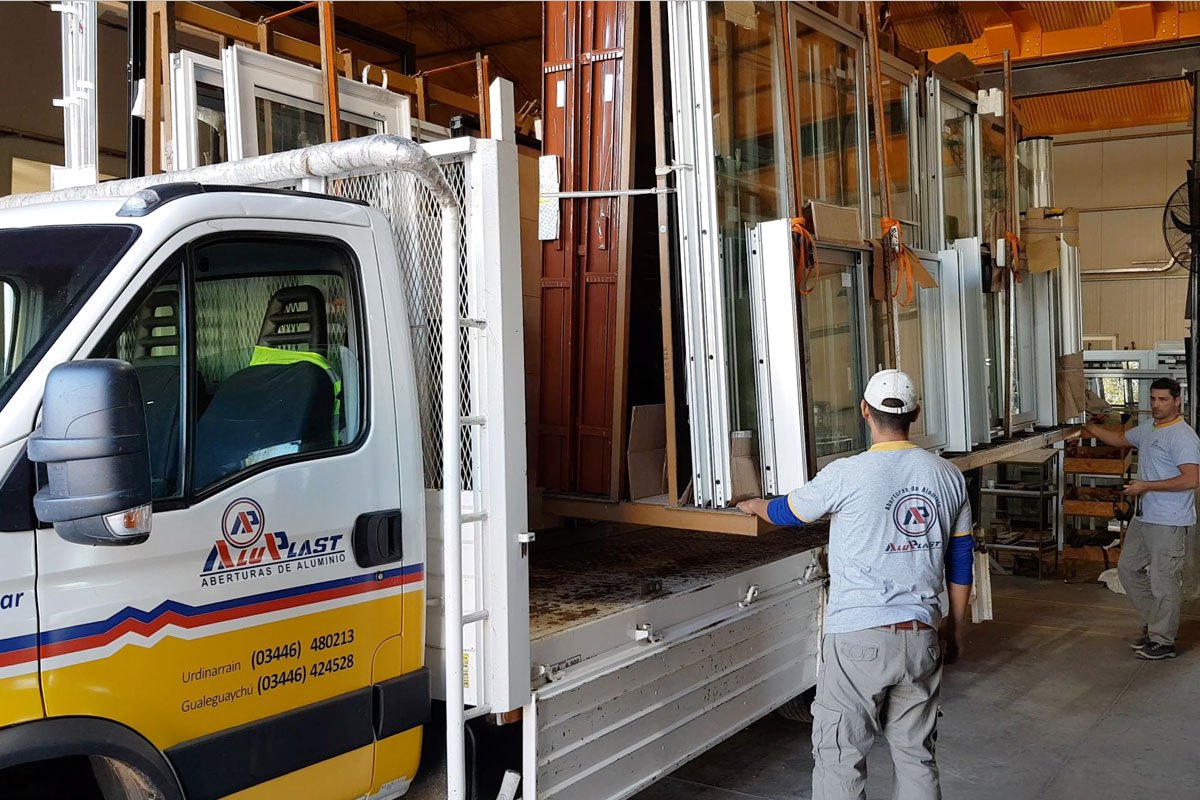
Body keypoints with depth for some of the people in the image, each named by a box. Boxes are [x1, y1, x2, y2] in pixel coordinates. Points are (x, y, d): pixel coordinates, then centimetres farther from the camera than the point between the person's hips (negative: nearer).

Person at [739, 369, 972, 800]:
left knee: (838, 757, 6)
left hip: (858, 638, -5)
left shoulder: (847, 474, -11)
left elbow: (788, 512, 7)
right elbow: (960, 562, 11)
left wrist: (756, 505, 30)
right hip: (920, 636, 5)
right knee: (916, 754, 15)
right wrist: (956, 628, 23)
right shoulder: (948, 476, 3)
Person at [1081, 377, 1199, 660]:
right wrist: (1090, 430, 20)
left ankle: (1163, 641, 10)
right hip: (1143, 517, 10)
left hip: (1169, 522, -10)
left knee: (1163, 581, -2)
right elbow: (1120, 438, 30)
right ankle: (1154, 624, 30)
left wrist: (1147, 485, -22)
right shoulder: (1147, 428, 10)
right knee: (1128, 568, 18)